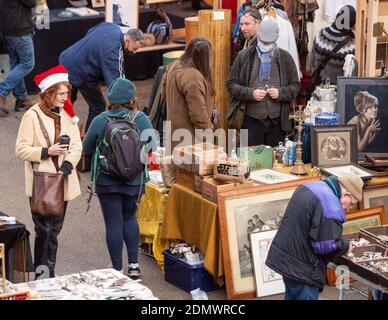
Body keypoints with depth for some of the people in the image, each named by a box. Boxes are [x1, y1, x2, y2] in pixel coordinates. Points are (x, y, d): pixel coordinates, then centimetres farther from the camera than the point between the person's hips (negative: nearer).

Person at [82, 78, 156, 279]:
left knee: (114, 223, 5)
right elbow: (152, 147, -1)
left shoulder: (100, 121, -13)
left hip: (107, 181, -2)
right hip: (134, 180, 2)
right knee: (130, 218, 21)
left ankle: (117, 269, 10)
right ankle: (133, 263, 16)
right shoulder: (142, 120, -9)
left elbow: (87, 149, -3)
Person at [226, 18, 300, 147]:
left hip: (277, 121, 1)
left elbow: (295, 86, 10)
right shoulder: (244, 56, 3)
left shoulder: (285, 58, 8)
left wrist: (280, 93, -10)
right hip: (251, 121, -1)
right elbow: (231, 84, 2)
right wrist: (250, 93, -13)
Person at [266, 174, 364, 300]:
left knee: (291, 295, 22)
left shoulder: (311, 186, 7)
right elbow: (327, 246, -25)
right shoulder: (331, 206, -24)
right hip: (302, 267, -10)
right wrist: (346, 247, -4)